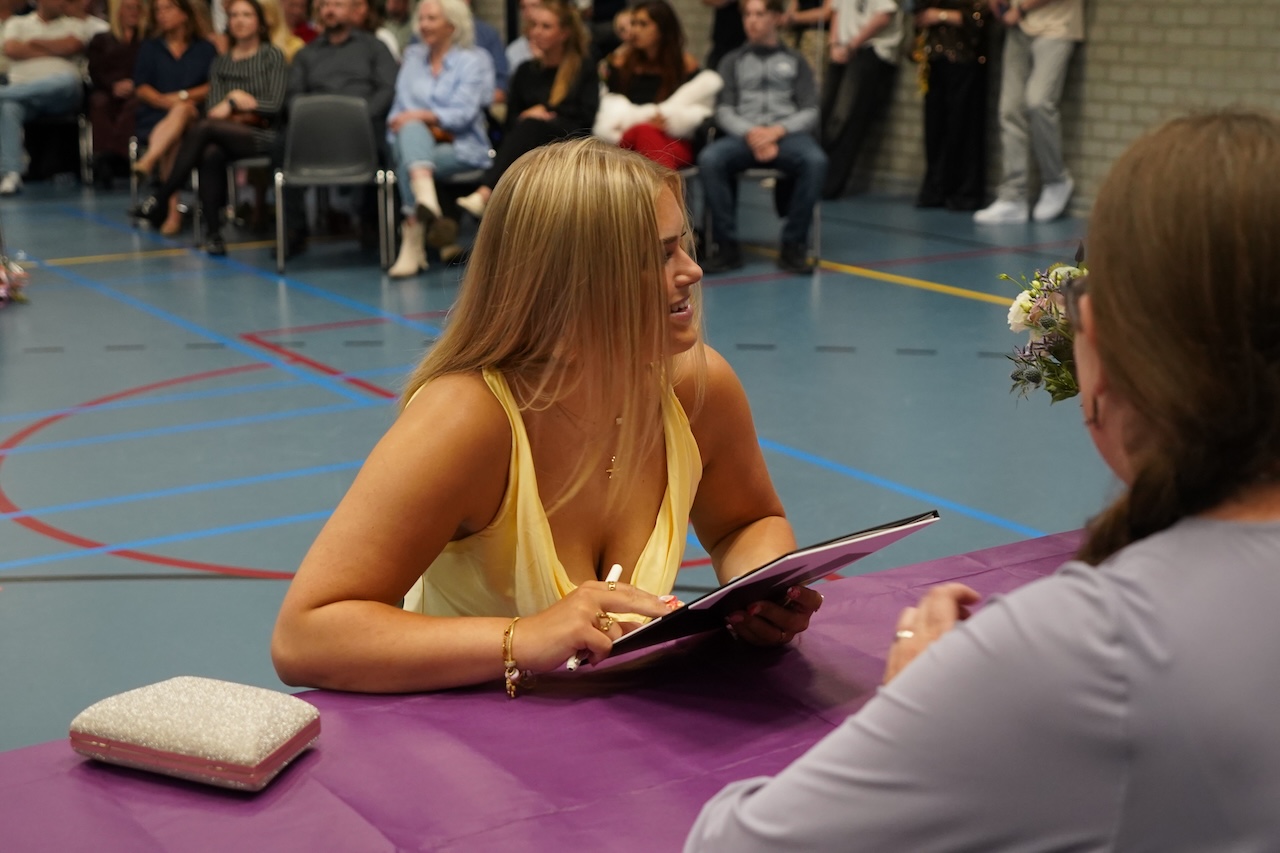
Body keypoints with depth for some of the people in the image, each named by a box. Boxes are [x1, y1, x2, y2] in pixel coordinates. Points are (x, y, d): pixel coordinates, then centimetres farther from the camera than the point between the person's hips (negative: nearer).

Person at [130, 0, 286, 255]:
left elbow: (275, 104, -2)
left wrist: (233, 102, -3)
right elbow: (214, 109, 7)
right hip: (227, 133, 3)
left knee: (202, 128, -33)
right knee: (210, 154, -36)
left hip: (263, 135, -3)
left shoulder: (273, 55, 8)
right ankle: (212, 232, -36)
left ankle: (160, 200, -28)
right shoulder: (220, 63, 19)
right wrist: (242, 105, -12)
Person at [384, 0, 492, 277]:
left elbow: (463, 113, -8)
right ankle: (426, 198, -52)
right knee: (412, 129, -33)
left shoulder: (475, 60, 5)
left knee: (408, 161, -32)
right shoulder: (413, 56, 20)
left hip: (460, 148, -4)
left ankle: (412, 242, -36)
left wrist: (421, 116, -20)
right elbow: (400, 107, 13)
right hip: (416, 140, 4)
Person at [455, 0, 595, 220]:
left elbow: (586, 117, 3)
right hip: (527, 146, 3)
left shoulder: (584, 69, 14)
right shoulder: (525, 72, 22)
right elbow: (511, 119, 16)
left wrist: (546, 111, 0)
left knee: (530, 128, -35)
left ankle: (484, 194, -57)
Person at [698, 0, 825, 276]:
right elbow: (724, 110, 10)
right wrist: (751, 133, -12)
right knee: (709, 159, -33)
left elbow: (810, 111, 9)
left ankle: (793, 245, -25)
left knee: (815, 160, -35)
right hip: (744, 135, 1)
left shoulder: (795, 61, 20)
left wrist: (776, 131, -11)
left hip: (788, 134, 0)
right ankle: (727, 245, -26)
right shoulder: (733, 62, 21)